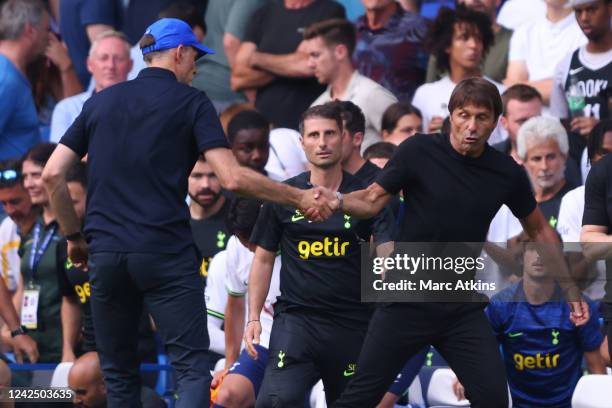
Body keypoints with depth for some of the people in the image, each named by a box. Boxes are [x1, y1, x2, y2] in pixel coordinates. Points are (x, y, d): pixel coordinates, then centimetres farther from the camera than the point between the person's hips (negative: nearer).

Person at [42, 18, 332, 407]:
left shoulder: (101, 102, 15)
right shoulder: (191, 102, 2)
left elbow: (53, 174, 9)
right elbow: (233, 178, -9)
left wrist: (74, 236, 19)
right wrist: (298, 197, 1)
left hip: (105, 254, 4)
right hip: (166, 254, -4)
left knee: (120, 377, 12)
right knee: (193, 367, -5)